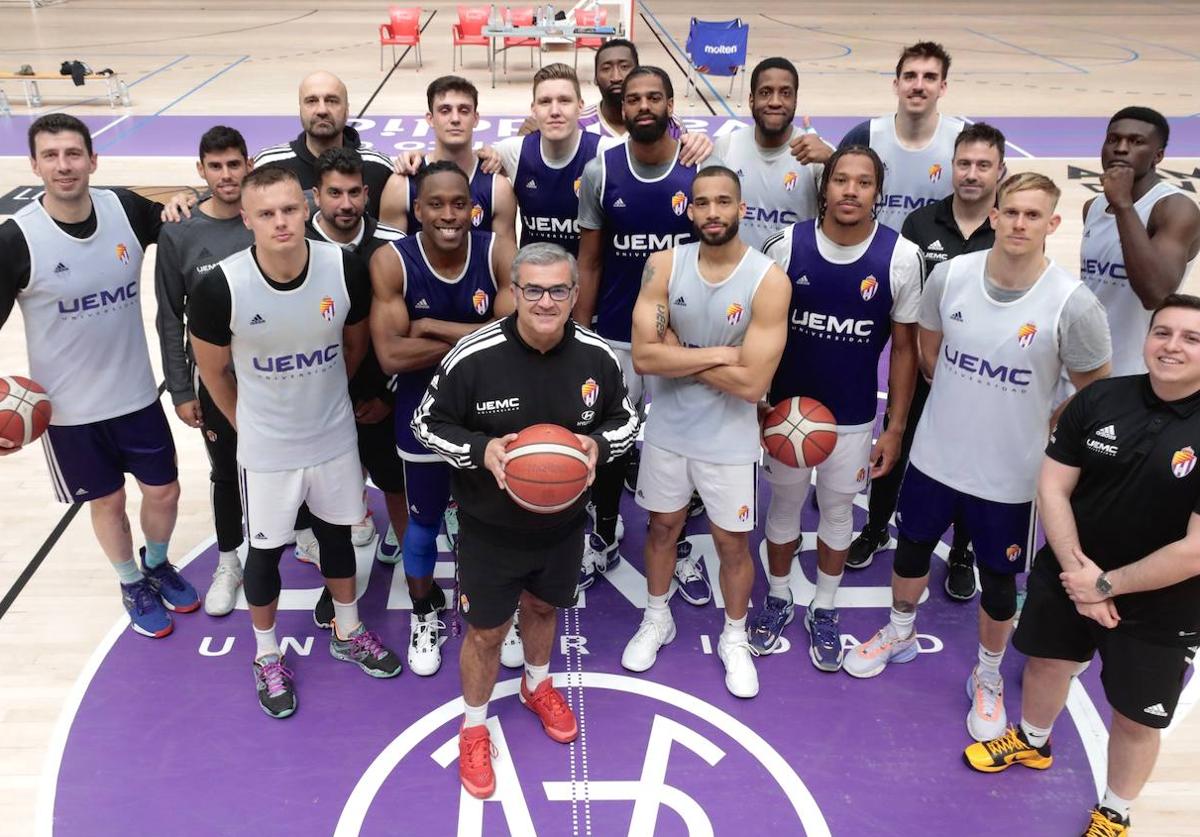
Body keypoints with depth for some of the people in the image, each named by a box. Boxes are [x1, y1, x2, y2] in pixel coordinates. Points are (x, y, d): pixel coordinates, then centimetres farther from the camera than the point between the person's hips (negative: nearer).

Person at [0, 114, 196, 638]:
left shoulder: (127, 210, -9)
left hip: (136, 394, 3)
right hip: (67, 410, -2)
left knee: (164, 492, 14)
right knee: (107, 501, 15)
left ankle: (157, 565, 45)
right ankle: (132, 585, 42)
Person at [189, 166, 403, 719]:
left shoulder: (345, 269, -18)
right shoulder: (221, 288, -25)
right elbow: (214, 371, -6)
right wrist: (249, 423, 7)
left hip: (334, 438, 2)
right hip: (266, 449, -2)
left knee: (337, 534, 21)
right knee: (266, 549, 15)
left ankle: (347, 633, 46)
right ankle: (267, 657, 38)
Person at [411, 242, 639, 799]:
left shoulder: (597, 356, -14)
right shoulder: (471, 357, -23)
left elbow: (625, 418, 2)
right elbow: (427, 423, -11)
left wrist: (598, 444, -21)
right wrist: (480, 450, -29)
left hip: (563, 523, 3)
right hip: (490, 528, -3)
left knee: (543, 607, 28)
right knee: (486, 630, 11)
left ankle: (537, 685, 58)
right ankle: (474, 727, 39)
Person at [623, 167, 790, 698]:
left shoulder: (769, 280, -18)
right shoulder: (664, 265, -10)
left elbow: (752, 383, -24)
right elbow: (644, 357, -18)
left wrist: (679, 354, -17)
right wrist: (719, 354, -22)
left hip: (728, 439, -2)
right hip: (667, 428, 2)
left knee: (732, 542, 13)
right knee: (662, 526, 20)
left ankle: (734, 640, 38)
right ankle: (656, 620, 45)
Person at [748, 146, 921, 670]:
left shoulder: (900, 257, -12)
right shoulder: (787, 246, -12)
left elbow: (904, 347, -4)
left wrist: (895, 428, -4)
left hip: (854, 417, 0)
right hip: (787, 408, 0)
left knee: (837, 511, 16)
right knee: (784, 506, 17)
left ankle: (824, 611, 37)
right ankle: (778, 600, 39)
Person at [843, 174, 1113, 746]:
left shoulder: (1072, 304, -20)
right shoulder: (951, 275, -11)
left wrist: (1039, 429, -1)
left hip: (1008, 476, -3)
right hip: (935, 455, 3)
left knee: (998, 582, 14)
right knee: (912, 548, 22)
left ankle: (988, 678, 41)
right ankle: (900, 635, 51)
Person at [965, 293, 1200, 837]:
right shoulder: (1098, 400, -12)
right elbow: (1053, 489, -8)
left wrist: (1106, 585, -17)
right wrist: (1074, 570, -17)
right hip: (1069, 575, 4)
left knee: (1136, 719, 13)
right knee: (1046, 663, 25)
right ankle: (1031, 742, 55)